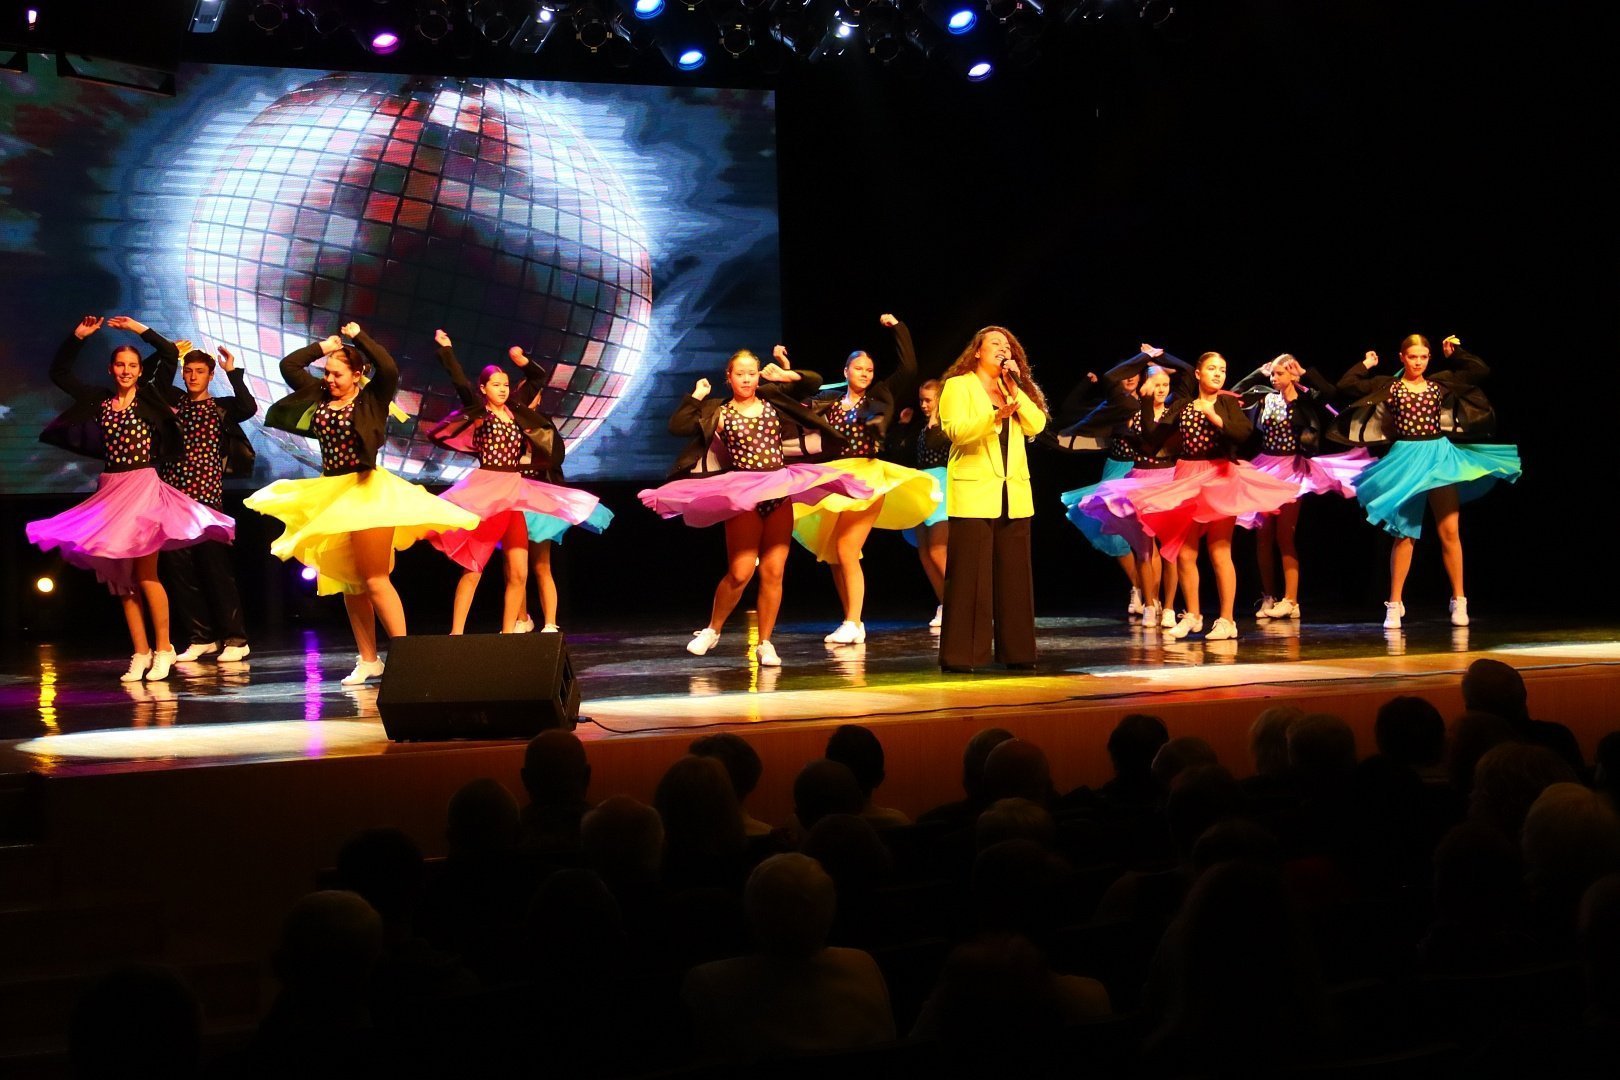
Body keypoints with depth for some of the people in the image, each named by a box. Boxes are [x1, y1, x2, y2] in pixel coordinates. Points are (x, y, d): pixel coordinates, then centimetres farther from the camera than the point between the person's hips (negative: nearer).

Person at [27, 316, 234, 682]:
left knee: (144, 574, -10)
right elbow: (58, 373, 17)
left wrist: (138, 328, -4)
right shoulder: (99, 400, 11)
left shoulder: (149, 396, 1)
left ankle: (163, 648, 0)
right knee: (121, 579, 6)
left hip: (143, 486, -5)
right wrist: (78, 337, 10)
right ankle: (141, 653, 11)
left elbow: (170, 353, -9)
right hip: (110, 489, 5)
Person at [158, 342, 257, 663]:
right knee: (177, 568, 4)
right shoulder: (175, 401, 14)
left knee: (214, 565, -6)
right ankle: (200, 637, 12)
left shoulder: (221, 407, 4)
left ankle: (235, 639, -1)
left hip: (207, 496, -4)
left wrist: (233, 372, -12)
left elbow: (249, 408, -15)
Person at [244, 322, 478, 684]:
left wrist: (359, 337, -13)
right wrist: (323, 346, 5)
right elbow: (288, 365, 10)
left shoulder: (372, 398, -6)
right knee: (349, 584, 9)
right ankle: (368, 660, 15)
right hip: (330, 492, 7)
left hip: (366, 491, -7)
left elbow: (389, 369, -23)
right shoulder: (321, 395, 8)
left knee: (375, 580, -10)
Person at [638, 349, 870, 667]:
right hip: (742, 496, -3)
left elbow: (814, 383, 13)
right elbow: (676, 426, -5)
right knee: (740, 572, -10)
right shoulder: (718, 412, 4)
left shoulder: (772, 399, 11)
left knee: (773, 572, 0)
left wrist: (786, 375, 0)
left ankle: (765, 643, 9)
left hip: (779, 493, 3)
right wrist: (696, 396, -4)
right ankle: (712, 630, 12)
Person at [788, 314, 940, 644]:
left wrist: (898, 328, -1)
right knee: (833, 555, 5)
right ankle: (851, 623, 13)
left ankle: (853, 623, -11)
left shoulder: (881, 397, 5)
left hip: (866, 479, -5)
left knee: (846, 550, -15)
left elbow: (909, 370, -1)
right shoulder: (828, 401, 12)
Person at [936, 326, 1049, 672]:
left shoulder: (1018, 390, 19)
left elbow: (1037, 425, 3)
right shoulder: (958, 386, 2)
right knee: (970, 577, -7)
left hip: (1014, 496, 5)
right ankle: (961, 654, -4)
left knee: (1014, 576, 5)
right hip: (974, 494, -5)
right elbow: (956, 431, -13)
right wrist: (995, 416, -27)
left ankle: (1016, 650, 10)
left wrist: (1015, 390, -5)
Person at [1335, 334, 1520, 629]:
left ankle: (1459, 600, 6)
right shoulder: (1387, 386, 3)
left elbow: (1482, 372, 9)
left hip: (1440, 456, 1)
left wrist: (1456, 353, 8)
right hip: (1406, 458, -1)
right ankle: (1394, 605, 6)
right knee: (1404, 534, 1)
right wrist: (1366, 365, 4)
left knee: (1449, 531, -1)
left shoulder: (1440, 383, 8)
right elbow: (1346, 385, -3)